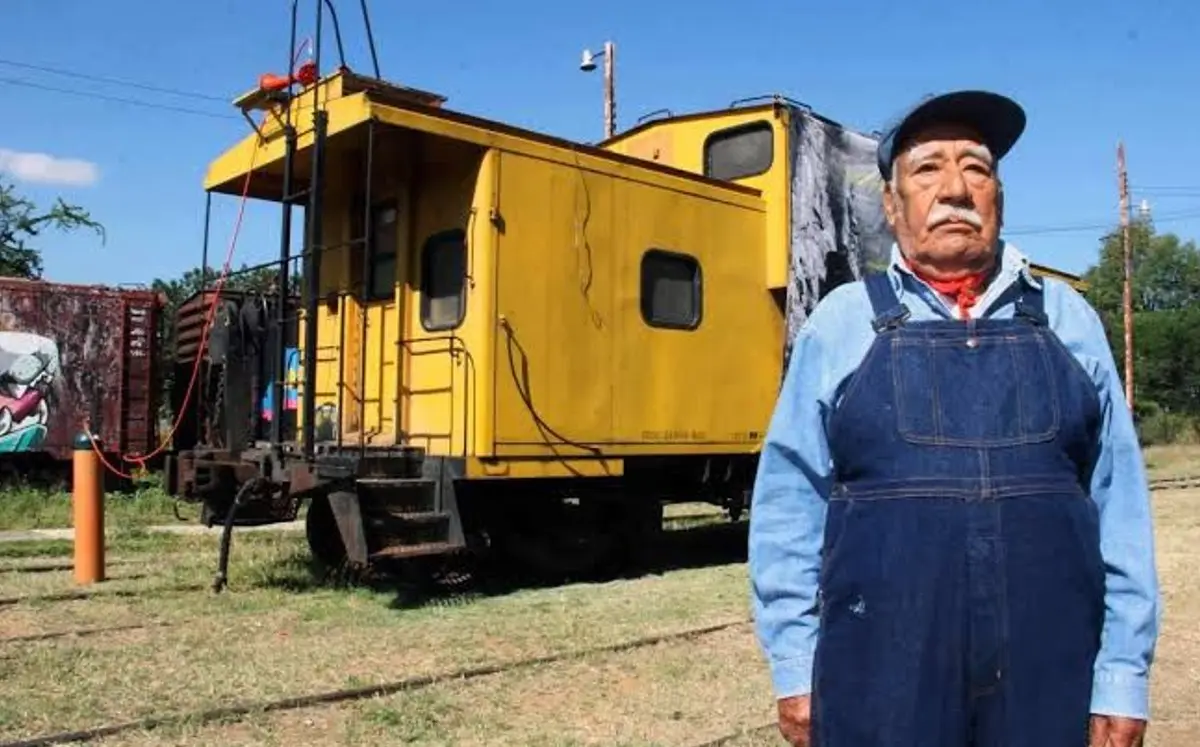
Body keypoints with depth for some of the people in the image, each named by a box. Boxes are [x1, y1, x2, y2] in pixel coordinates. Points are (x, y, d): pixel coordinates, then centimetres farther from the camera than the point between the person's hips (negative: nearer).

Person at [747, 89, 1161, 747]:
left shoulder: (1068, 318, 6)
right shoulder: (841, 322, 0)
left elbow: (1119, 501, 4)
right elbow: (789, 502, -1)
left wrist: (1123, 677, 0)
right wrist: (795, 669, -3)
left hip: (1053, 672, 2)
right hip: (882, 678, -1)